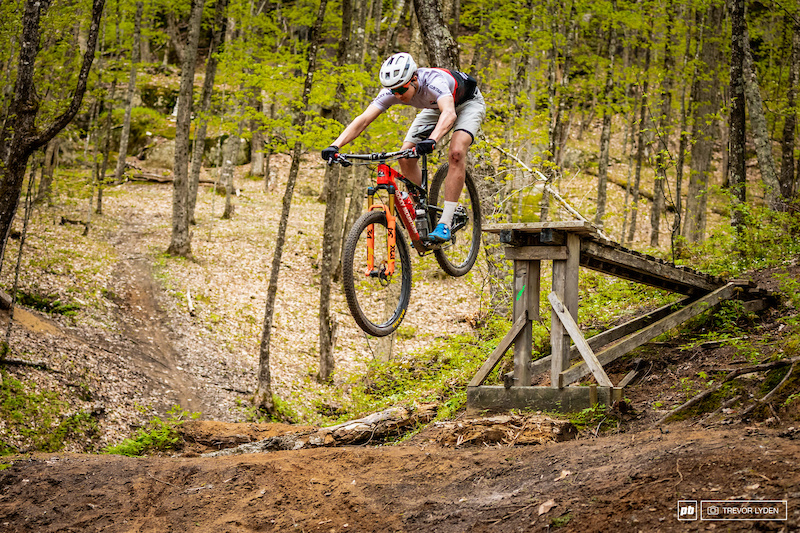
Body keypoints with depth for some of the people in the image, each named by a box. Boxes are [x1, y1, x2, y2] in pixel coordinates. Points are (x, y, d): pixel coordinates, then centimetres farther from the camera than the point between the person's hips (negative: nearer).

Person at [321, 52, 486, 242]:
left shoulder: (434, 82, -43)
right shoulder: (392, 91, -27)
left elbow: (449, 114, -60)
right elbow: (363, 120, -32)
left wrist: (432, 140, -78)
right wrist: (335, 146, -46)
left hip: (468, 103, -6)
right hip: (435, 107, 6)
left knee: (456, 152, -31)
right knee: (406, 158, -11)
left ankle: (445, 224, -26)